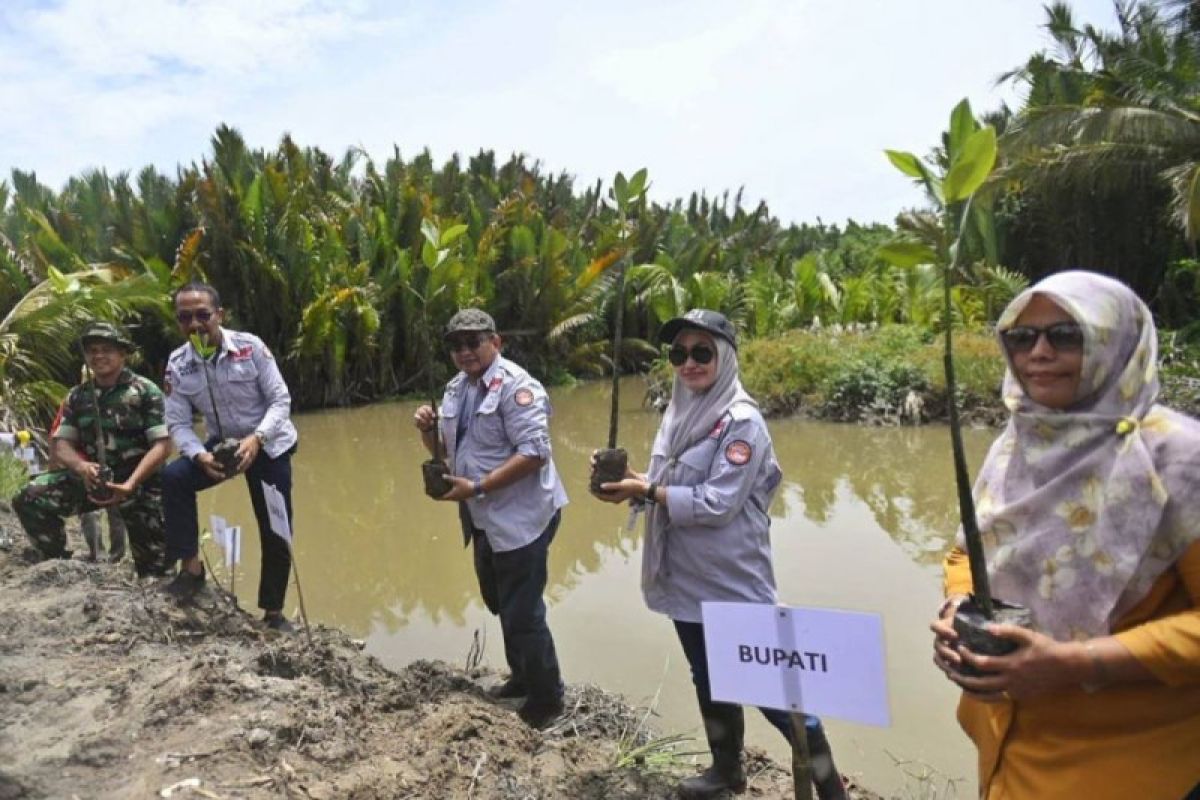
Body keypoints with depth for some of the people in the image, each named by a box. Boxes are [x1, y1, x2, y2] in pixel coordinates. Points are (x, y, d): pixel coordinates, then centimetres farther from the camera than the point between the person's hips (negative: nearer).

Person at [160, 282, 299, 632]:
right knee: (173, 477, -25)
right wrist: (200, 456, -30)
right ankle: (191, 568, -8)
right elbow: (178, 423, -10)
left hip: (269, 445, -2)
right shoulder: (177, 364, -11)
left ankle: (274, 613, 19)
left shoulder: (250, 347, -20)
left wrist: (256, 438, -34)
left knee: (276, 532, 0)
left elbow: (280, 400, -18)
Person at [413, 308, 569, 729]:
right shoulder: (457, 387, 9)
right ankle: (522, 676, 42)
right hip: (486, 519, 9)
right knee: (500, 604, 22)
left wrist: (477, 488, -26)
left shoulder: (516, 385, -18)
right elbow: (445, 450, 17)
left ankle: (546, 699, 18)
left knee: (523, 613, -1)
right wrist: (428, 430, -6)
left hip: (521, 518, -9)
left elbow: (534, 452, -26)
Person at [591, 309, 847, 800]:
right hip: (686, 579, 8)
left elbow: (716, 504, -22)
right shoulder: (679, 413, 6)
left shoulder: (741, 421, -16)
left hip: (734, 585, -7)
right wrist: (627, 488, -7)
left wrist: (647, 491, -18)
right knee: (708, 680, 23)